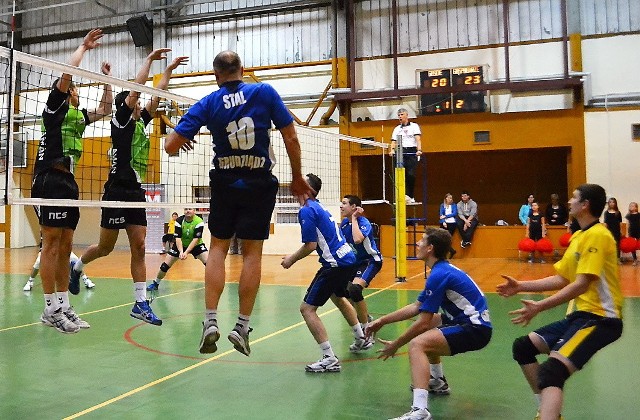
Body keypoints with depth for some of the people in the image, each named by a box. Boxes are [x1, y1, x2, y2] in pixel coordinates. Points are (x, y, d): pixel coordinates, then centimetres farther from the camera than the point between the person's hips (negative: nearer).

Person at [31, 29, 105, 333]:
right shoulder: (54, 108, 1)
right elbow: (66, 72, -9)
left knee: (65, 247, 7)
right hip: (50, 181, -9)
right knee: (51, 246, -8)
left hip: (68, 182, 9)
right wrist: (84, 46, 0)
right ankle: (50, 309, -3)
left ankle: (64, 306, 12)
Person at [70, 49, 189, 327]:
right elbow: (136, 88, -9)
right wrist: (149, 59, -2)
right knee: (106, 247, 5)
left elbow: (156, 95, 19)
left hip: (136, 192, 7)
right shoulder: (120, 120, -3)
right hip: (118, 191, -6)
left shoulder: (140, 122, 15)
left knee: (139, 248, 0)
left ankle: (141, 303, 0)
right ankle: (76, 267, 35)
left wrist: (169, 69, 19)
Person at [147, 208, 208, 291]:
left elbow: (196, 239, -27)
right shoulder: (179, 221, -18)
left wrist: (186, 252, -36)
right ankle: (155, 283, 19)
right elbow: (178, 238, -23)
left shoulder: (199, 222, -24)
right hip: (181, 245, 2)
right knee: (165, 265, -4)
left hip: (196, 245, -1)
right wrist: (181, 252, -39)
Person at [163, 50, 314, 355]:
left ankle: (210, 321, 4)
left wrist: (182, 139, 20)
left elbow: (171, 145, -4)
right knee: (252, 252, 5)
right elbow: (291, 138, -4)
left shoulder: (208, 103, -1)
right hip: (260, 184, -1)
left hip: (224, 184, 1)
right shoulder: (265, 92, -3)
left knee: (218, 248, 12)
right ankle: (242, 326, 6)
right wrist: (297, 179, 7)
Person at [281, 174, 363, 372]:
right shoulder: (319, 207, 16)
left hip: (335, 264, -10)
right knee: (338, 297, 34)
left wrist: (292, 259, -4)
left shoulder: (307, 210, -14)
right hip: (348, 259, 10)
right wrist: (295, 256, 17)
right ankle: (361, 338, 51)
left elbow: (310, 245, -19)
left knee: (307, 308, -6)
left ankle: (330, 359, -9)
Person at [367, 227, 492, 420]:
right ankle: (438, 382, 39)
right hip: (466, 320, 11)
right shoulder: (442, 270, 11)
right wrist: (382, 320, 15)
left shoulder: (439, 275, -20)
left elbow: (423, 322, -18)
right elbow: (416, 307, 16)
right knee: (425, 331, 30)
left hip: (475, 329, -11)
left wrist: (396, 344, -6)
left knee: (417, 344, -26)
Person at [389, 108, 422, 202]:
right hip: (401, 152, 3)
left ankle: (410, 196, -4)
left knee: (411, 174, -13)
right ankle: (408, 196, -7)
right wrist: (392, 150, -15)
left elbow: (418, 139, -5)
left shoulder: (414, 126, 8)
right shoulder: (397, 129, 18)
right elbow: (393, 141, 6)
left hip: (412, 152, -3)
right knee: (403, 175, -7)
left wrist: (419, 150, -22)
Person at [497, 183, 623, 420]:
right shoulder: (578, 236, 14)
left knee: (552, 371, -28)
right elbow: (562, 279, 16)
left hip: (599, 318, -10)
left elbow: (581, 284, -24)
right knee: (523, 347, 10)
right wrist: (521, 286, 10)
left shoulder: (597, 235, -15)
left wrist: (540, 307, -26)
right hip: (580, 314, 10)